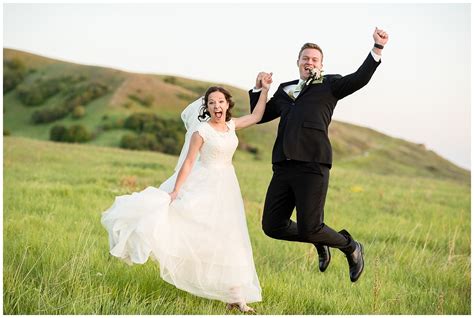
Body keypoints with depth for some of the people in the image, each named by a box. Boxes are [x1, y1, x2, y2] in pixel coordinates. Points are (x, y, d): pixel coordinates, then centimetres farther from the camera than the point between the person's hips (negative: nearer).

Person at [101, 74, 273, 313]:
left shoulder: (231, 125, 6)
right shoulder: (201, 131, -11)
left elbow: (256, 117, 18)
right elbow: (188, 163, -13)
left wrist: (264, 89, 13)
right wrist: (175, 191, -19)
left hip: (226, 188, 5)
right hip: (204, 185, -5)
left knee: (226, 239, 7)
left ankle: (234, 295, 14)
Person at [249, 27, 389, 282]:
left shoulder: (330, 85, 11)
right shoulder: (285, 90, 25)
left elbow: (359, 79, -6)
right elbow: (259, 116, 29)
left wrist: (377, 48, -18)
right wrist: (258, 89, 16)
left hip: (312, 165, -6)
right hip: (283, 167, 6)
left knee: (309, 228, -12)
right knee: (272, 226, 3)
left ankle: (351, 247, 18)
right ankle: (320, 243, 28)